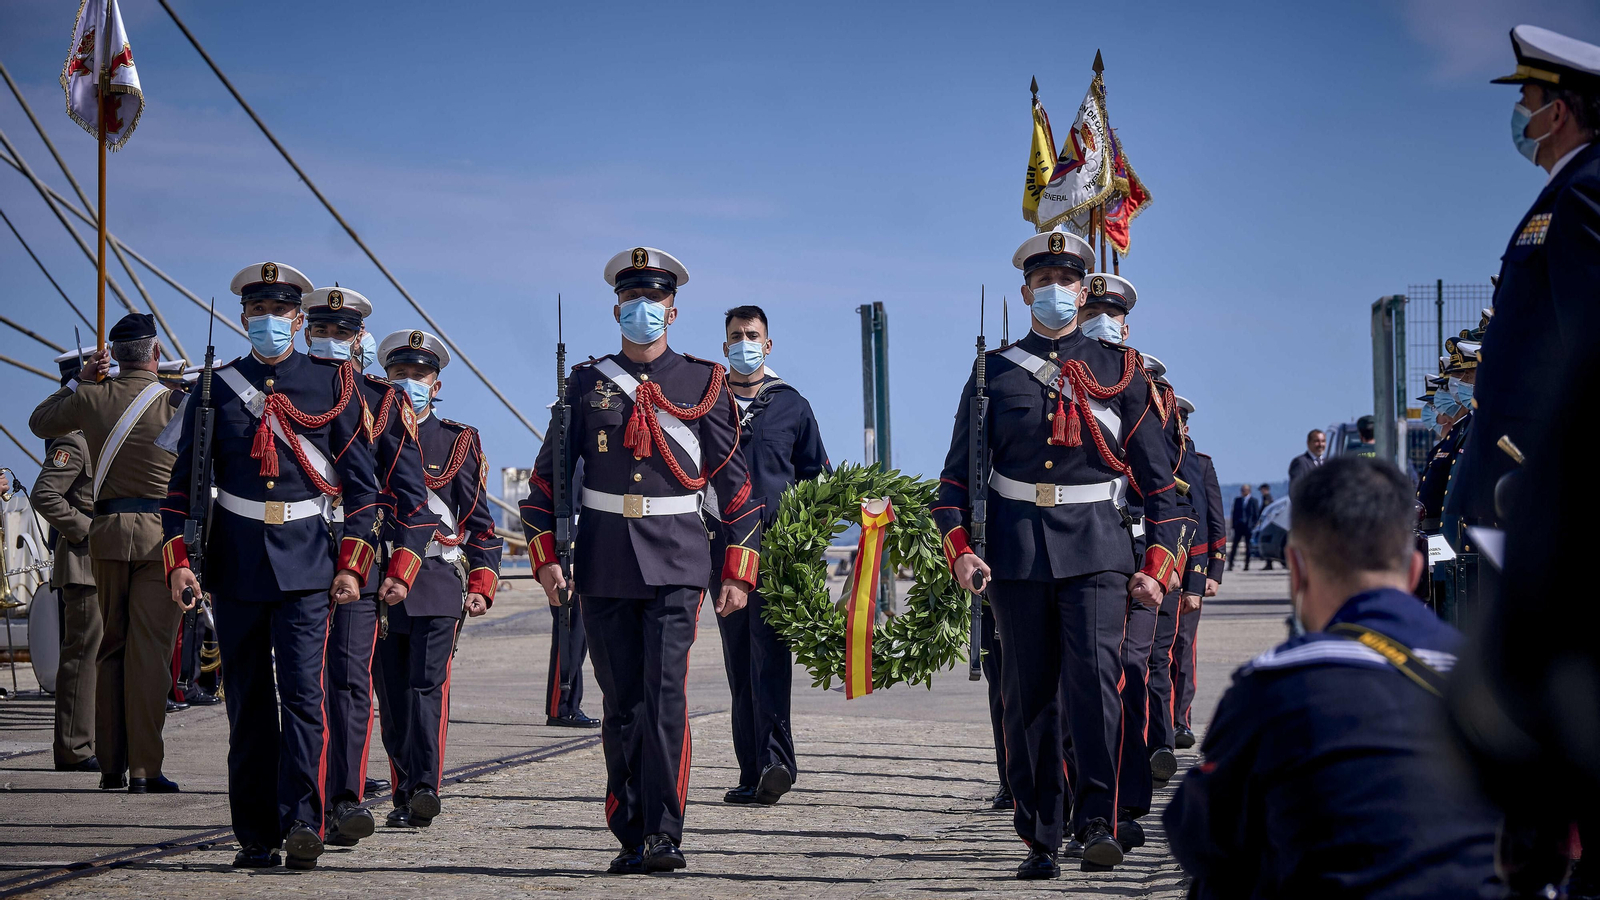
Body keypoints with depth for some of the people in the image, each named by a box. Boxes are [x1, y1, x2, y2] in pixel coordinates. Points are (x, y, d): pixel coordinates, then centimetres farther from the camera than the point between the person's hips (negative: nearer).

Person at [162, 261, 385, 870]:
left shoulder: (332, 385, 5)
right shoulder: (216, 387, 9)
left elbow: (360, 479, 5)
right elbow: (184, 481, 10)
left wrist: (352, 564, -2)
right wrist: (178, 559, -1)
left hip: (307, 562, -2)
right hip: (236, 563, 2)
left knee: (301, 692, -14)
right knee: (247, 704, 5)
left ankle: (302, 821, -15)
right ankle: (256, 837, 11)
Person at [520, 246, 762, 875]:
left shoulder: (704, 383, 6)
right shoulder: (586, 384, 10)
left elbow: (734, 482, 8)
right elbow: (549, 474, 13)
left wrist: (738, 570, 2)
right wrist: (545, 556, 3)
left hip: (675, 562, -2)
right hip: (603, 564, 2)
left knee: (665, 695, -13)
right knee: (621, 703, 6)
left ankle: (665, 836, -14)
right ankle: (631, 839, 13)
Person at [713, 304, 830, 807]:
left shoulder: (791, 406, 10)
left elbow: (816, 477, 15)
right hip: (724, 548, 2)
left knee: (769, 653, -15)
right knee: (739, 660, 4)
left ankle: (775, 761, -23)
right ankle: (752, 772, 7)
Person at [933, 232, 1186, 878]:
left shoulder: (1120, 370, 9)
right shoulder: (994, 373, 10)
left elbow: (1159, 478, 10)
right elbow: (957, 472, 10)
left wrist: (1157, 566, 2)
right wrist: (960, 551, -5)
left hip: (1096, 550, -1)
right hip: (1016, 552, 1)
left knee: (1094, 676, -18)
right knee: (1029, 696, 3)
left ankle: (1097, 822, -12)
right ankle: (1040, 840, 11)